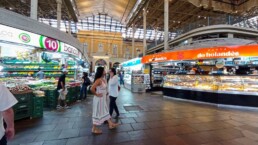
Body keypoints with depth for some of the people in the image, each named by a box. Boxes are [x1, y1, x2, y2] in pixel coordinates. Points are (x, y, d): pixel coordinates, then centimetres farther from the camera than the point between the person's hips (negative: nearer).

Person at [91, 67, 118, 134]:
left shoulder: (103, 79, 4)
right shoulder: (98, 80, -24)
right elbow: (92, 89, -33)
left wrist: (105, 93, 9)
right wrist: (96, 94, -21)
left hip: (103, 99, 9)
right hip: (99, 99, -9)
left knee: (106, 111, 19)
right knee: (97, 113, 5)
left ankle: (110, 124, 34)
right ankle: (94, 129, 23)